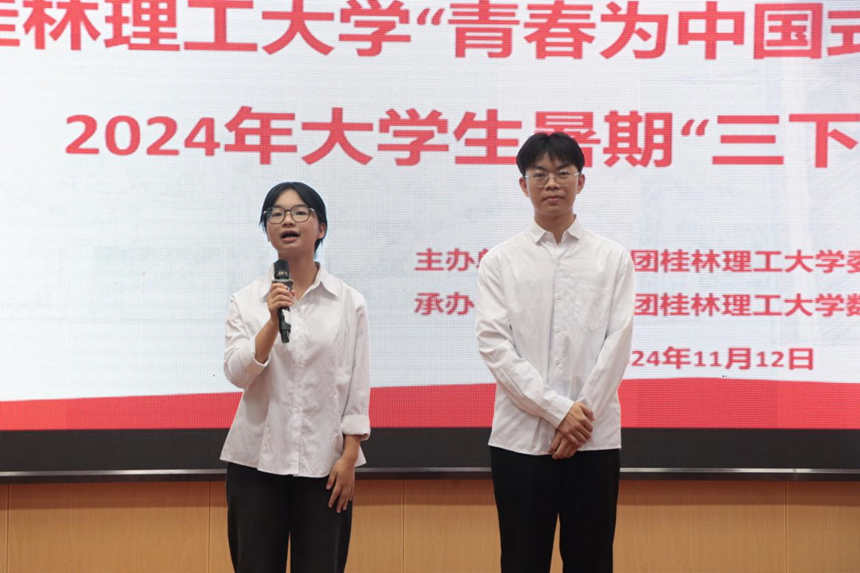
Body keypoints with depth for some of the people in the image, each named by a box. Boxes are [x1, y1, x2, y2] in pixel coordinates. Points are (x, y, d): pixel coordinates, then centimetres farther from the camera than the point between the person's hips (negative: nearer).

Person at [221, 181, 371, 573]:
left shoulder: (349, 302, 2)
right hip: (258, 459, 1)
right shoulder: (247, 301, 3)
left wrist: (349, 457, -4)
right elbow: (236, 373, -9)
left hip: (324, 462, 0)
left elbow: (357, 386, 2)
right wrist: (272, 322, -22)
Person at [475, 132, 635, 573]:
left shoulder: (613, 259, 7)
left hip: (594, 438, 1)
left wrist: (582, 416, -11)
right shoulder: (500, 261, 4)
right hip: (520, 437, 0)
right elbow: (494, 345, -5)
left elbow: (618, 342, -1)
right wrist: (557, 411, -13)